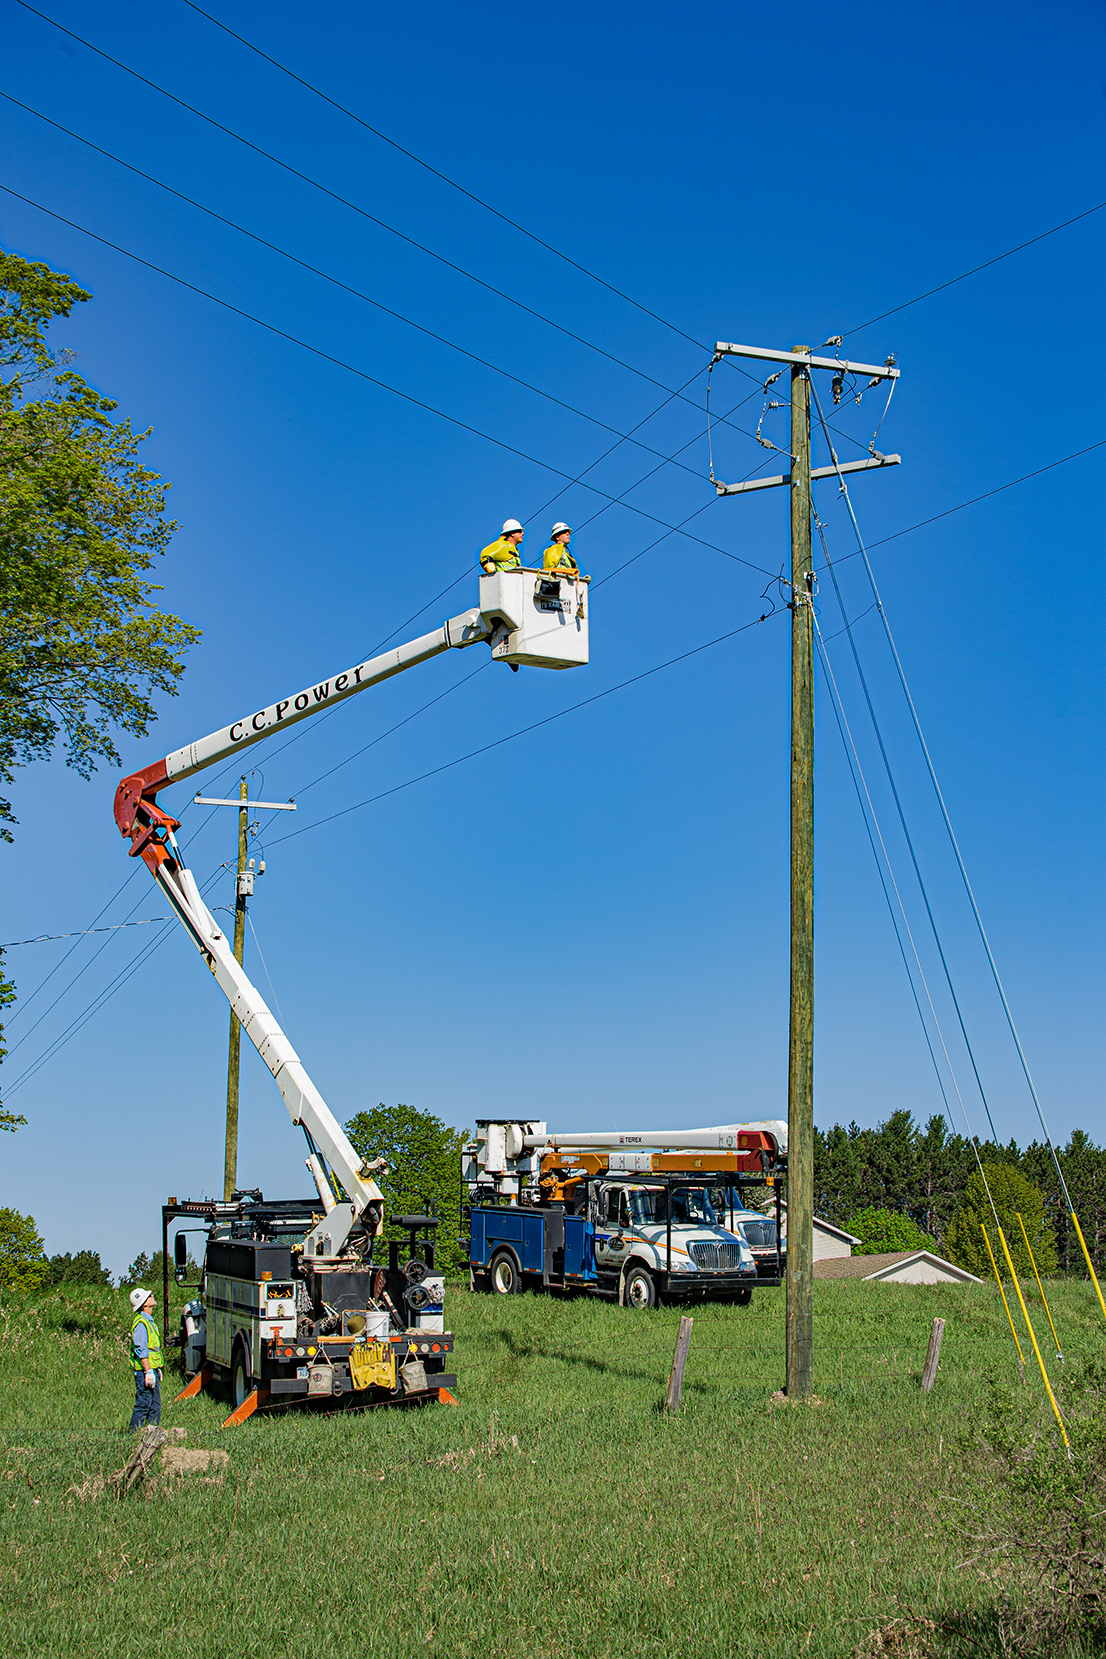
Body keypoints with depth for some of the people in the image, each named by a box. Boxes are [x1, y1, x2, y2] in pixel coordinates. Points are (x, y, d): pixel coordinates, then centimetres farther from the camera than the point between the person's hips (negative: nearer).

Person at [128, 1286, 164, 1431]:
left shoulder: (149, 1321, 16)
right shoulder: (140, 1323, -16)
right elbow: (141, 1351, -21)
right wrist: (148, 1372, -23)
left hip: (152, 1369, 10)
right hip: (145, 1370, -10)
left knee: (155, 1405, 11)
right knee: (143, 1405, -6)